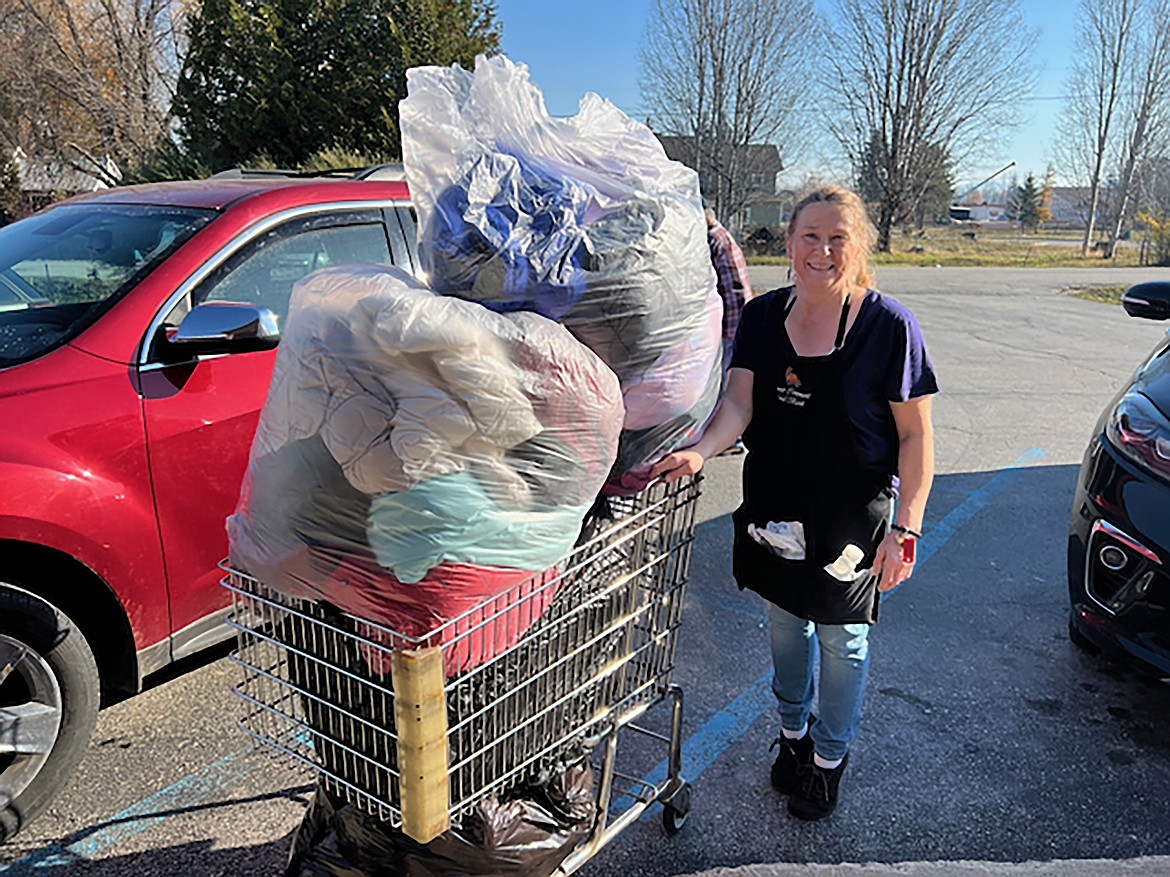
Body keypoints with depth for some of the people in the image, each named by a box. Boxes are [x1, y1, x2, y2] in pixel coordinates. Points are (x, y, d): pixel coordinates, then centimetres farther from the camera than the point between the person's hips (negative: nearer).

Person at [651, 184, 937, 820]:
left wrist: (905, 529, -16)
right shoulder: (762, 317, -3)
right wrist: (701, 449, -33)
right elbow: (739, 400, -13)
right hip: (775, 511, 4)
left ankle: (830, 755, 39)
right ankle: (792, 731, 47)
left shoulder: (889, 326, -15)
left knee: (840, 638, 13)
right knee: (785, 622, 21)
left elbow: (916, 438, -12)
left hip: (852, 517, -4)